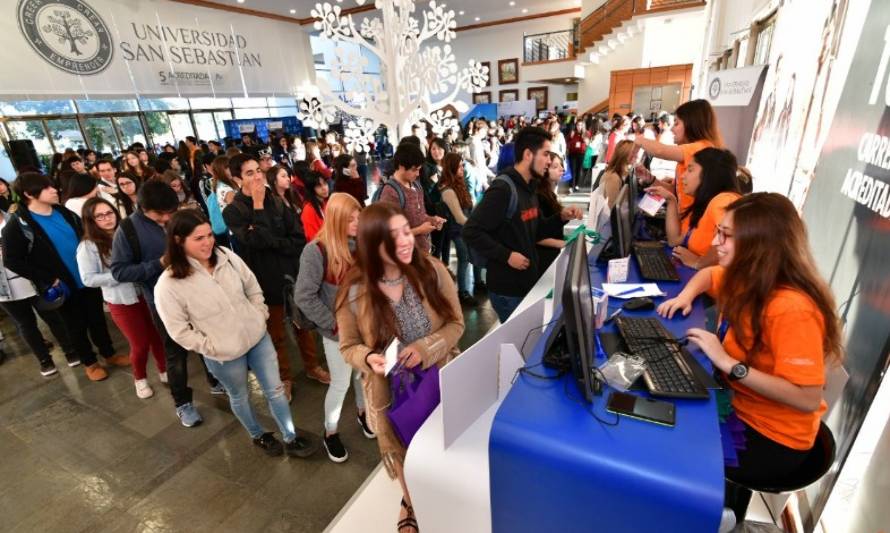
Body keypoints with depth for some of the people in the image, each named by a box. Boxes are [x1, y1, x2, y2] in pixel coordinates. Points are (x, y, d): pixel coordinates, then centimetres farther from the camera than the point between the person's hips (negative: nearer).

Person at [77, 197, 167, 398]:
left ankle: (164, 370, 33)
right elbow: (88, 279, -10)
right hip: (121, 302, -3)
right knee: (140, 343, 8)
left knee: (157, 335, 10)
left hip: (145, 293, 3)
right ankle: (140, 379, 34)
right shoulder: (88, 246, -7)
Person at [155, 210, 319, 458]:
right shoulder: (168, 285, -20)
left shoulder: (226, 256, -10)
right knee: (240, 397, 22)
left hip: (257, 336, 3)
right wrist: (212, 347, -12)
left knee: (275, 389, 14)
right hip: (225, 354, -3)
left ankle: (291, 438, 33)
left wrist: (260, 314, -2)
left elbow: (252, 287, 4)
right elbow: (180, 331, -12)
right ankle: (258, 435, 49)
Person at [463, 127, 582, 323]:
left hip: (530, 282, 9)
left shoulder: (528, 188, 9)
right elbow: (471, 232, -25)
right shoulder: (502, 189, -22)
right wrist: (507, 255, -26)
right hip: (508, 289, -9)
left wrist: (561, 217, 1)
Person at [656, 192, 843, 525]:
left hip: (771, 437, -7)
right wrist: (686, 296, -3)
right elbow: (709, 274, 17)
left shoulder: (792, 309, -30)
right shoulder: (747, 279, -6)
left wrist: (729, 364, -31)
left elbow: (808, 399, -29)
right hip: (737, 406, 7)